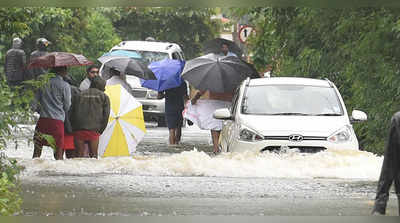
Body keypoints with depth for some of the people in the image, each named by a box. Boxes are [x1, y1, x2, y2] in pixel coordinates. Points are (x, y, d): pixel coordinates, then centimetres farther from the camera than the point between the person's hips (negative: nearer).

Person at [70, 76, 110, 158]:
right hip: (93, 130, -2)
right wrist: (100, 131, 13)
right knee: (93, 155, 5)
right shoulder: (104, 96, 13)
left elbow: (71, 113, 14)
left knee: (80, 155, 4)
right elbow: (106, 115, 5)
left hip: (78, 130, 2)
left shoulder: (79, 95, 19)